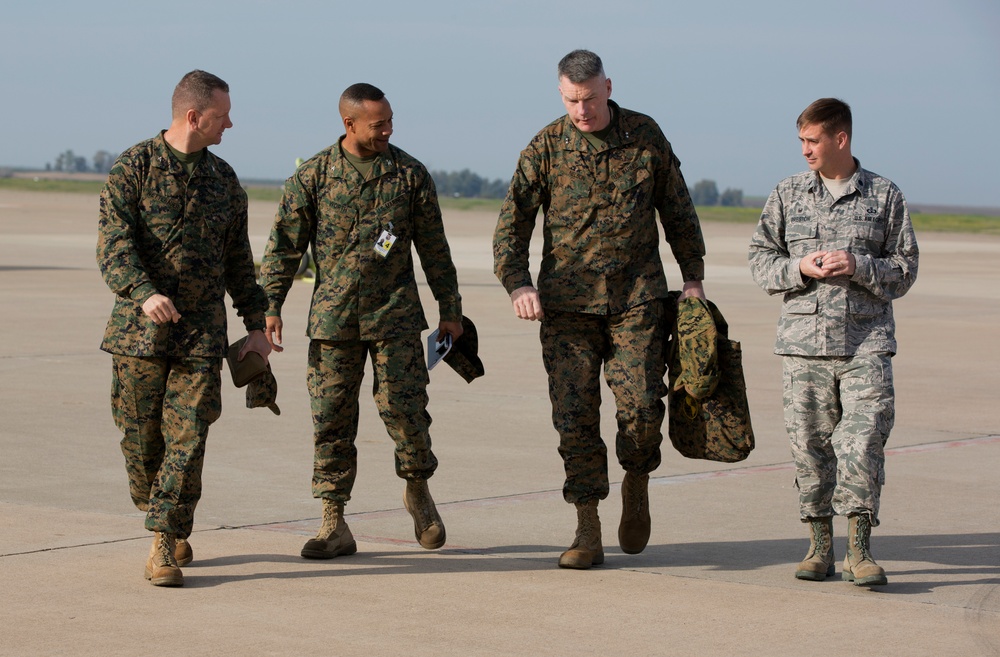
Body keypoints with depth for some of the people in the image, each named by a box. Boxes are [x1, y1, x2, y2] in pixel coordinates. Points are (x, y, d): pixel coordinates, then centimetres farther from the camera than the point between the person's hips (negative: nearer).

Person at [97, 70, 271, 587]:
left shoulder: (224, 180, 12)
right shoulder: (133, 168, -2)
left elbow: (237, 260, 19)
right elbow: (113, 244, -13)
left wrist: (257, 325, 16)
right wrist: (144, 294, -29)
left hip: (202, 332, 2)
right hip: (138, 330, -2)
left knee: (186, 438, -8)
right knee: (141, 438, 5)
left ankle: (164, 548, -8)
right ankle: (168, 526, 27)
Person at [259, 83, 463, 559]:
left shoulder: (410, 174, 4)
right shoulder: (313, 176, 1)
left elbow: (434, 247, 10)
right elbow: (284, 246, 5)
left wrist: (450, 309, 11)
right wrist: (270, 307, -2)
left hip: (395, 316, 0)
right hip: (333, 319, 0)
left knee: (405, 409, -4)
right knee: (331, 419, 0)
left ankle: (417, 490, 24)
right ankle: (334, 526, 7)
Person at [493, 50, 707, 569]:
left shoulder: (645, 136, 4)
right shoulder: (546, 147, 1)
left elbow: (677, 209, 14)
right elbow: (512, 223, 0)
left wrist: (693, 276, 13)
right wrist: (518, 284, -15)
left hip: (637, 298, 0)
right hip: (567, 302, 0)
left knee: (641, 406, -10)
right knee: (574, 415, -4)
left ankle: (637, 483, 20)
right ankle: (587, 531, 5)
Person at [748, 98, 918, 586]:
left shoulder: (885, 197, 5)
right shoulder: (788, 194, 9)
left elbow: (904, 271, 6)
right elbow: (761, 258, 10)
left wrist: (859, 266, -12)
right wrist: (799, 268, -9)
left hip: (866, 343, -2)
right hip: (804, 340, 2)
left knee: (863, 441, -11)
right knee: (810, 445, 3)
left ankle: (859, 550, -8)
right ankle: (820, 545, 14)